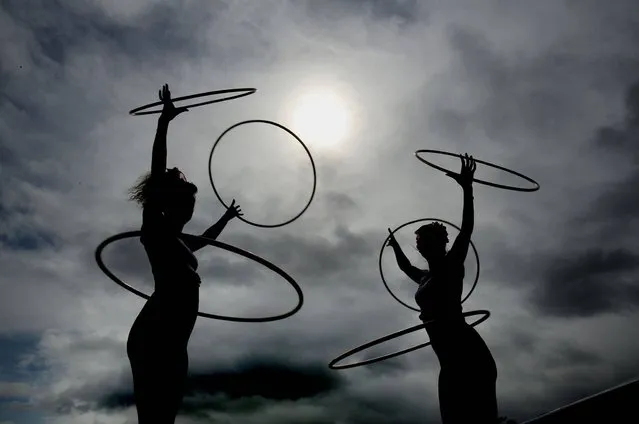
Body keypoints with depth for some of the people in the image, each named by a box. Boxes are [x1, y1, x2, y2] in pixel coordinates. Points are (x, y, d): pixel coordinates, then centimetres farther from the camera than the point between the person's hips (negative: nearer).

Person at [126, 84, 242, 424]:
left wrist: (226, 218, 61)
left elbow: (205, 238, 47)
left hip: (172, 342, 9)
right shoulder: (154, 229, 4)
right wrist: (164, 122, -9)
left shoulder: (177, 240, 25)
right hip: (153, 338, -9)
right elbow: (158, 173, -6)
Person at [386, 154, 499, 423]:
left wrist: (467, 188, -11)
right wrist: (395, 245, 58)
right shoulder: (426, 278, 24)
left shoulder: (452, 265, 3)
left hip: (469, 354, -8)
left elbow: (467, 229, -8)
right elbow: (405, 266, 45)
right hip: (452, 363, 8)